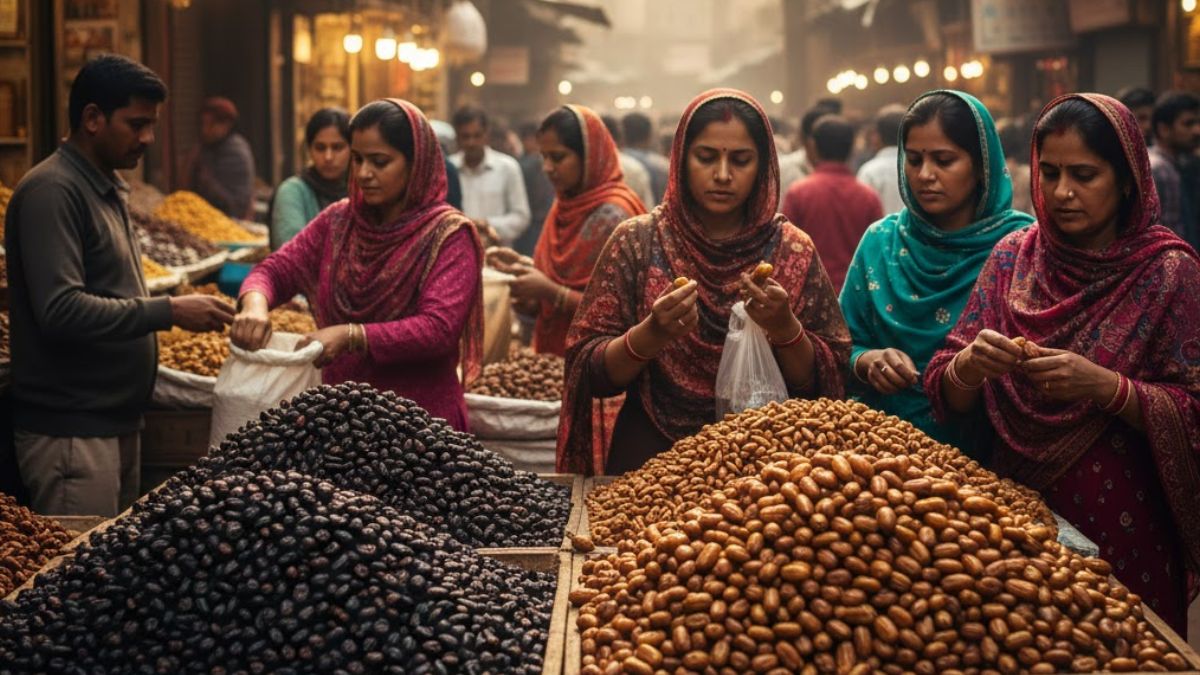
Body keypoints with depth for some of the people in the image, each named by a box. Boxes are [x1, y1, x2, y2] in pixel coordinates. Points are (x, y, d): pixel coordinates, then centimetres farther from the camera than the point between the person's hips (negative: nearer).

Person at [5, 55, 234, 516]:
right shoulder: (52, 191, -15)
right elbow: (60, 309, -24)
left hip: (117, 421, 9)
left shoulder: (107, 189, 15)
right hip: (70, 432, -9)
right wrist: (168, 311, -22)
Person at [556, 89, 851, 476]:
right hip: (653, 458, -1)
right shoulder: (637, 242, 1)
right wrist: (651, 334, -18)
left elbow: (821, 383, 4)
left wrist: (784, 327, -14)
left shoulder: (792, 250, 4)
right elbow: (590, 374, -1)